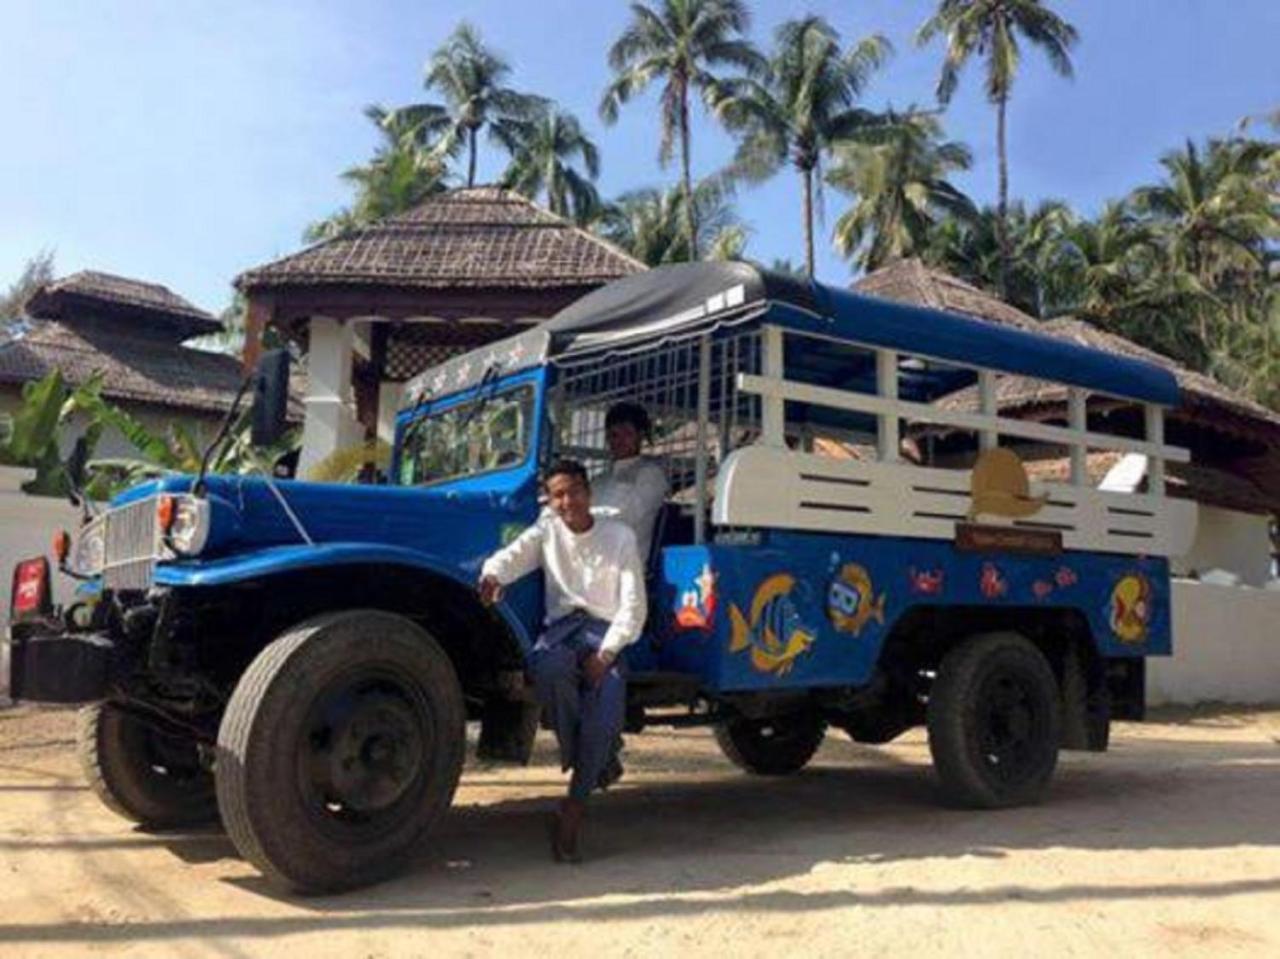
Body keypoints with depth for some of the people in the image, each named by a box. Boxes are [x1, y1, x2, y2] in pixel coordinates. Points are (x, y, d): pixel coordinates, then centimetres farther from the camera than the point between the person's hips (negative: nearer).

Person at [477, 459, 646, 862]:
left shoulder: (620, 535, 5)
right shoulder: (547, 531, 13)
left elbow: (633, 605, -1)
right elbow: (514, 555, -6)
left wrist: (605, 653, -16)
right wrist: (492, 575, -32)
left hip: (605, 629, -1)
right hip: (562, 625, 2)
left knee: (606, 704, -30)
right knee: (548, 667, -35)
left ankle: (574, 806, -14)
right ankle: (598, 762, -12)